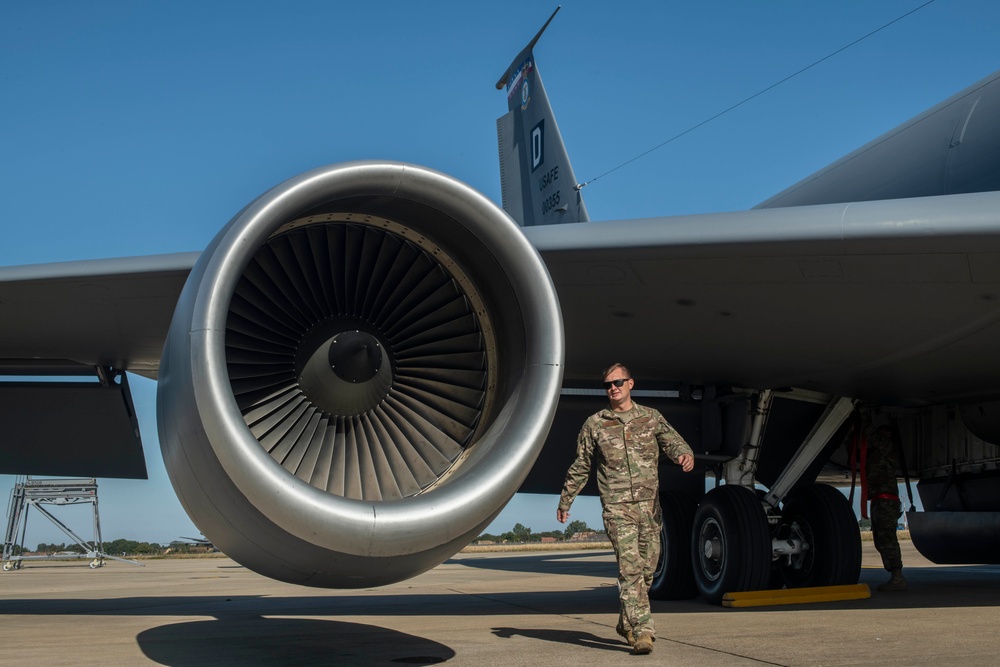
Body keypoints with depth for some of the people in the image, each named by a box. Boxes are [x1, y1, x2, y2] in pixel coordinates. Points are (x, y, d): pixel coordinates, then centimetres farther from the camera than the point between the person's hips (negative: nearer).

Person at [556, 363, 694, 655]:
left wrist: (686, 455, -29)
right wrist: (564, 502, 16)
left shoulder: (651, 417, 8)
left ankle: (626, 623, 28)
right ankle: (642, 631, -15)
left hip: (649, 506, 3)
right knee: (630, 569, -13)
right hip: (618, 508, -2)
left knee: (646, 569, 9)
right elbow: (580, 467, 13)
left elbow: (673, 442, -5)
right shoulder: (594, 424, 5)